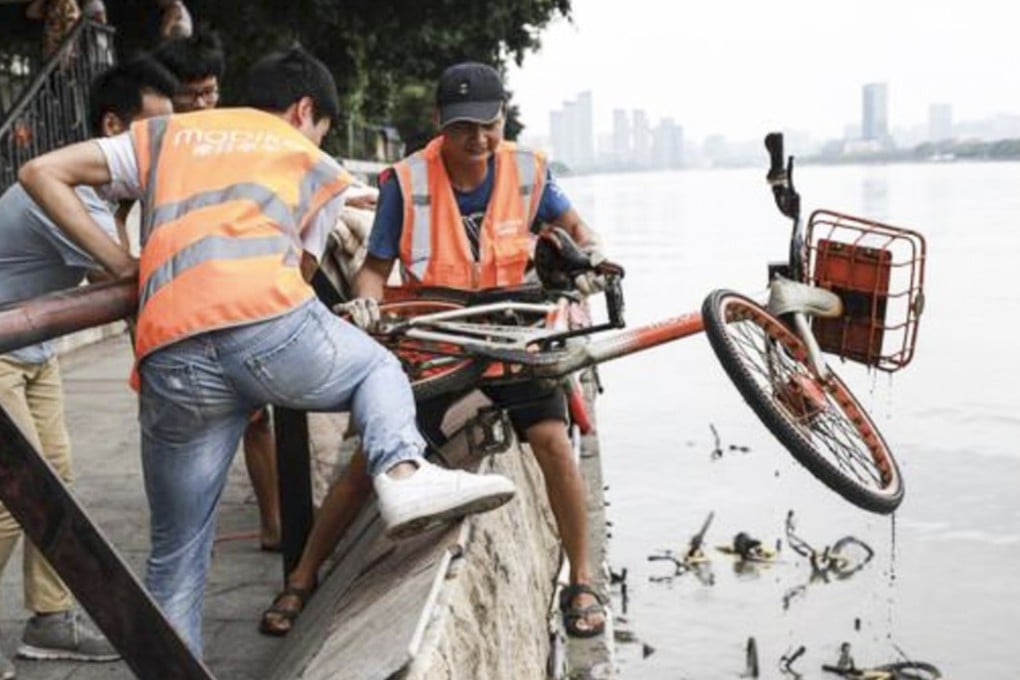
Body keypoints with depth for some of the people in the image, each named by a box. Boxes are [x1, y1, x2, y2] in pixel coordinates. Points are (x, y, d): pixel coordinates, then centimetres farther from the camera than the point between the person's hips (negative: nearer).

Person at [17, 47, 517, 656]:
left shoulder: (165, 133, 30)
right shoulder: (320, 168, 27)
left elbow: (41, 173, 23)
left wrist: (121, 263, 23)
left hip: (170, 359, 2)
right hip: (271, 324, -2)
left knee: (176, 560, 17)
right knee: (378, 368, 29)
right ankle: (404, 473, 2)